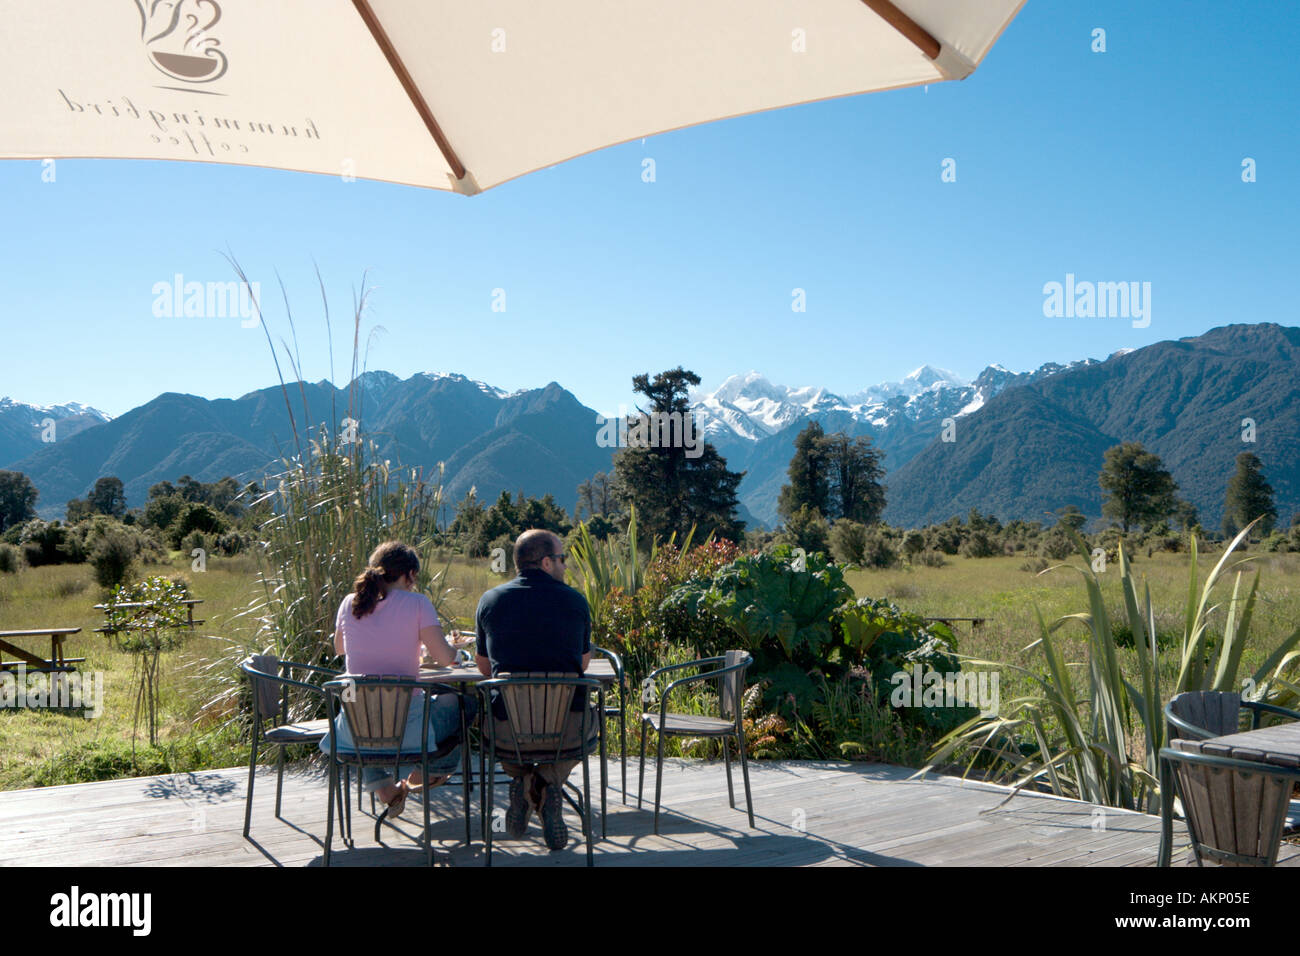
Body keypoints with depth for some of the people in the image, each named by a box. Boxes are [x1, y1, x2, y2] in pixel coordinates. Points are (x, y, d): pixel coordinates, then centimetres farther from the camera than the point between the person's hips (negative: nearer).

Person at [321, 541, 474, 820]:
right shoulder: (416, 603, -10)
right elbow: (444, 657, -13)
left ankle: (383, 788, 31)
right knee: (457, 701, 25)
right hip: (406, 728, -4)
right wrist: (454, 646, 10)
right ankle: (423, 772, 34)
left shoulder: (349, 603, 2)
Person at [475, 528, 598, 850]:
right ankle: (548, 784, 10)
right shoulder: (575, 601, 2)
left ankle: (522, 782, 14)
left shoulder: (490, 600, 4)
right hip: (566, 730, -1)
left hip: (508, 730, 1)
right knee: (589, 721, 34)